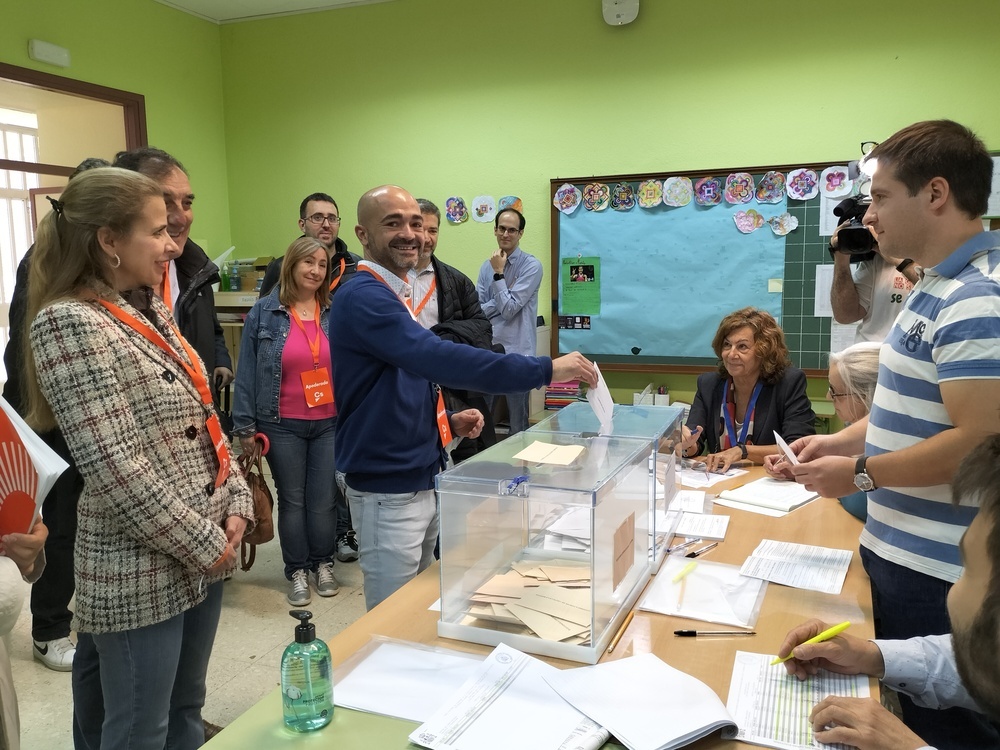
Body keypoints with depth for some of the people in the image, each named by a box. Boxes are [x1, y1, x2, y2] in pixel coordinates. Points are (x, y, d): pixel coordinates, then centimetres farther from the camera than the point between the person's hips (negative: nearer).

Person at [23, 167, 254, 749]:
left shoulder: (152, 310, 9)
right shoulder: (69, 322, -17)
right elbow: (113, 468, -22)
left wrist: (236, 505, 2)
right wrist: (203, 544, -15)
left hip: (204, 552, 8)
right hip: (140, 572, -8)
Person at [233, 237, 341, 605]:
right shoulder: (264, 313, -4)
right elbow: (247, 372, -2)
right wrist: (245, 425, -4)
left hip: (330, 424, 1)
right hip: (282, 426, -1)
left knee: (323, 499, 9)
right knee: (292, 500, 10)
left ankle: (323, 564, 29)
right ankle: (297, 571, 25)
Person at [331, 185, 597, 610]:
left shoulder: (393, 295, 12)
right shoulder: (363, 298, -19)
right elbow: (436, 358, -34)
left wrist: (448, 421, 3)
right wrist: (546, 369, -33)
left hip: (422, 479, 9)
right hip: (387, 491, -9)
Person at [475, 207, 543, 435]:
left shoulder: (531, 266, -7)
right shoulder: (487, 266, 9)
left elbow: (509, 309, -13)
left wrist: (499, 273, -9)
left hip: (516, 352, -5)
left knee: (518, 423, 6)